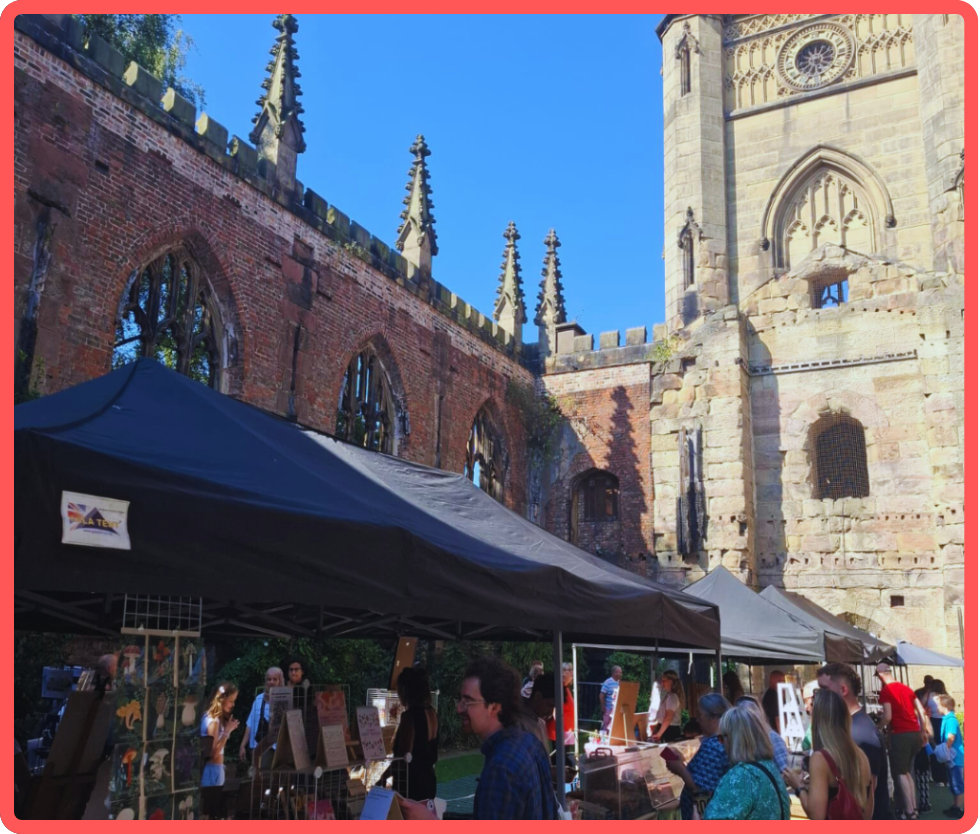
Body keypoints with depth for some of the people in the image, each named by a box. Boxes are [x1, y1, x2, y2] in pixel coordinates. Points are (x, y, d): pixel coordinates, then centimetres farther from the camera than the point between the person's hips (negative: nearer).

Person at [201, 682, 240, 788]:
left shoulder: (218, 718, 8)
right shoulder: (213, 721, -19)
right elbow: (213, 753, -22)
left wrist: (228, 729, 2)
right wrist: (227, 731, -21)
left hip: (217, 768, 9)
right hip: (212, 769, -9)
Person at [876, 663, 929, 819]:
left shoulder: (885, 691, -7)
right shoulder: (906, 688, 14)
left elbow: (887, 716, -14)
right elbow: (921, 711, 14)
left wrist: (882, 728, 4)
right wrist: (924, 731, 21)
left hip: (900, 735, -7)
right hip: (915, 734, 7)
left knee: (900, 773, 0)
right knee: (907, 771, 18)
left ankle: (910, 812, -5)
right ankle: (913, 808, 17)